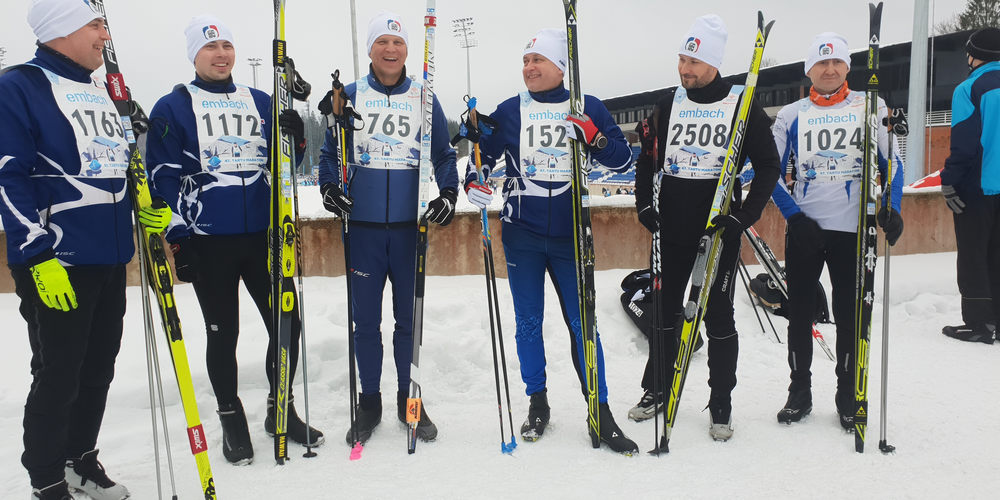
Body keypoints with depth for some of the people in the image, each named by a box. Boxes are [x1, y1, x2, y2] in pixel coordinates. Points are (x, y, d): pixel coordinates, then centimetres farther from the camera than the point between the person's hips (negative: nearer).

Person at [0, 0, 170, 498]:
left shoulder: (102, 92, 17)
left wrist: (149, 207, 6)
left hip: (111, 259, 8)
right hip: (57, 263, -7)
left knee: (98, 370, 15)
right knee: (58, 377, 2)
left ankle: (81, 460, 33)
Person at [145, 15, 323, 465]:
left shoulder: (260, 103, 12)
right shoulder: (173, 108, 2)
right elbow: (163, 177, -1)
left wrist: (294, 138, -6)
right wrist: (178, 238, -7)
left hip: (264, 234, 3)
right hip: (208, 241, -3)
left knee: (287, 323, 4)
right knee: (222, 333, 8)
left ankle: (281, 408, 25)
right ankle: (231, 418, 26)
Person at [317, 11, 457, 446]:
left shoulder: (423, 99, 7)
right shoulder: (350, 96, 6)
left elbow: (443, 154, 11)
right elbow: (330, 150, 11)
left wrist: (448, 193, -5)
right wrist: (329, 186, -7)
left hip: (410, 225, 0)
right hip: (362, 225, 0)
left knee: (409, 316, 7)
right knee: (366, 319, 6)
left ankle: (409, 399, 23)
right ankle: (369, 403, 22)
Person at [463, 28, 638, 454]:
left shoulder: (587, 109, 2)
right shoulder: (510, 111, 6)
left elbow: (622, 160, 1)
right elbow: (484, 155, 13)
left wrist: (594, 137, -18)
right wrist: (474, 182, -8)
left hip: (569, 234, -1)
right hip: (521, 232, 1)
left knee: (582, 322, 0)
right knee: (528, 322, 8)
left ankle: (601, 413, 11)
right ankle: (537, 403, 25)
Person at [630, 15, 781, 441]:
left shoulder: (743, 107, -4)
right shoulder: (668, 104, 6)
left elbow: (768, 166, -3)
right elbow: (647, 157, 13)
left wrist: (747, 214, -13)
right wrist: (644, 204, 1)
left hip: (720, 227, -3)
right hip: (672, 226, 3)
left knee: (718, 315, 3)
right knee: (664, 309, 11)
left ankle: (721, 406, 17)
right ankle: (656, 390, 28)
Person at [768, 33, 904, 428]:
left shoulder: (870, 108, 4)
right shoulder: (791, 115, 6)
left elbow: (891, 161, 6)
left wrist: (891, 208, -9)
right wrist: (794, 216, -8)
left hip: (852, 229, -1)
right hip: (803, 229, 1)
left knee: (850, 314, 5)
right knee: (799, 311, 6)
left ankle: (849, 394, 21)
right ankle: (799, 391, 21)